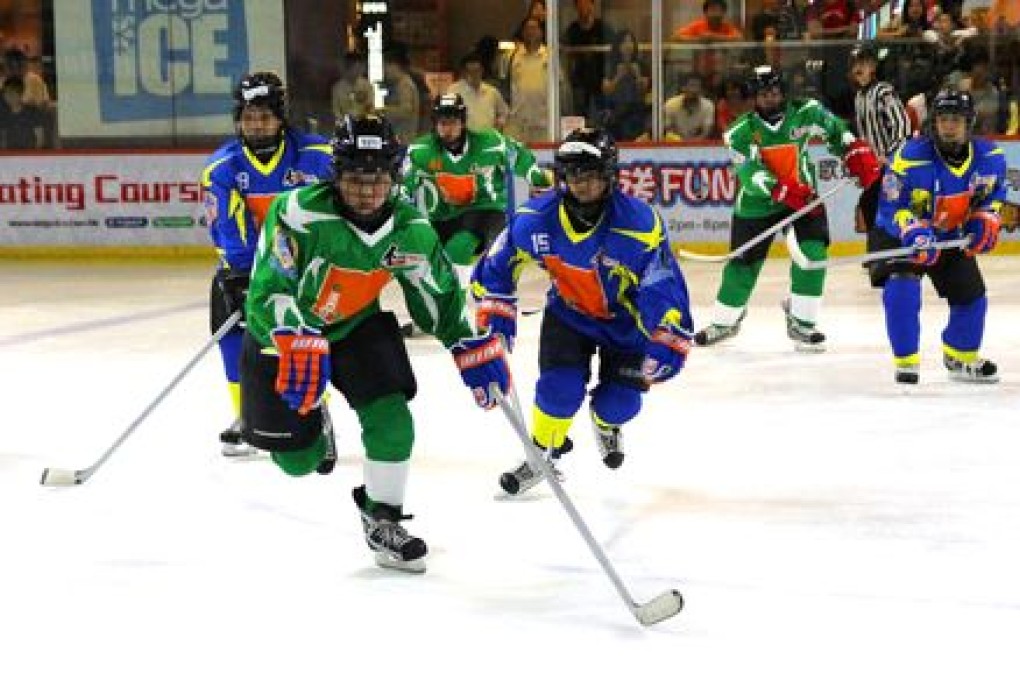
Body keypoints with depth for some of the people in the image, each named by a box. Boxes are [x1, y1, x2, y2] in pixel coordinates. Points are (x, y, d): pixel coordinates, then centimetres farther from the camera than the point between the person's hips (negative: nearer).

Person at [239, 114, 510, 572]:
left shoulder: (410, 228, -15)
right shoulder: (299, 213, -32)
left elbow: (440, 292, 0)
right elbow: (269, 291, -34)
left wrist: (474, 348, -5)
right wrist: (298, 346, -48)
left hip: (357, 327, 3)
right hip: (282, 333, -3)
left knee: (391, 418, -17)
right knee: (299, 459, 4)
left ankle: (382, 518, 5)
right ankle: (313, 424, 43)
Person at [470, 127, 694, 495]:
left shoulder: (639, 224, -30)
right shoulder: (535, 219, -22)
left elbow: (663, 286, -27)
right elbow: (497, 266, -8)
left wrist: (666, 342, -33)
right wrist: (495, 319, -13)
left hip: (625, 317, -1)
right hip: (568, 311, 1)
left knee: (621, 400, -7)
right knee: (560, 387, -19)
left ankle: (605, 423, 33)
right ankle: (543, 451, 8)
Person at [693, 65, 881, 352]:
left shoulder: (805, 112, -10)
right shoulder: (743, 131, -15)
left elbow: (835, 129, 6)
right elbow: (749, 173, -24)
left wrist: (858, 153, -7)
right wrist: (780, 189, -37)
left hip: (804, 195, 1)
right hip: (758, 202, -1)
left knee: (813, 252, -16)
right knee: (744, 261, 4)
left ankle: (801, 323, -2)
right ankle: (724, 322, 26)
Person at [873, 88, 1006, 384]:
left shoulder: (989, 156, -13)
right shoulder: (911, 157, -29)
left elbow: (994, 193, 6)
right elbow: (892, 206, -24)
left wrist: (985, 221, -10)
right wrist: (913, 232, -40)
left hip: (952, 235, 5)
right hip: (902, 233, -5)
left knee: (972, 293, 5)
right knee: (902, 287, -25)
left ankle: (962, 358, 30)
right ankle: (906, 361, -10)